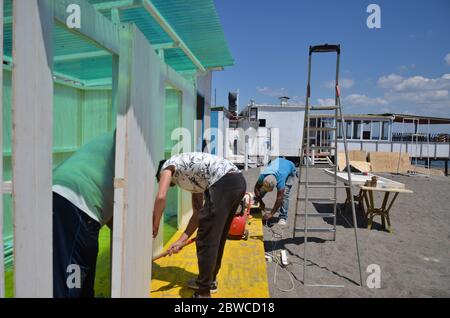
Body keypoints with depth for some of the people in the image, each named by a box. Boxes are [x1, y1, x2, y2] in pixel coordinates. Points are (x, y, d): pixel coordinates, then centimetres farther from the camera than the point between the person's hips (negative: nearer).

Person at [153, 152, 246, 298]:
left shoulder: (167, 166, 12)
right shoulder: (192, 179, 32)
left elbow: (161, 197, -6)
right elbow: (198, 213, 26)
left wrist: (154, 226, 8)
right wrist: (181, 240, 24)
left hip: (224, 184, -10)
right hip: (239, 181, 10)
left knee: (206, 240, -1)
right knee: (216, 237, 22)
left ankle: (203, 293, 8)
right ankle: (209, 280, 37)